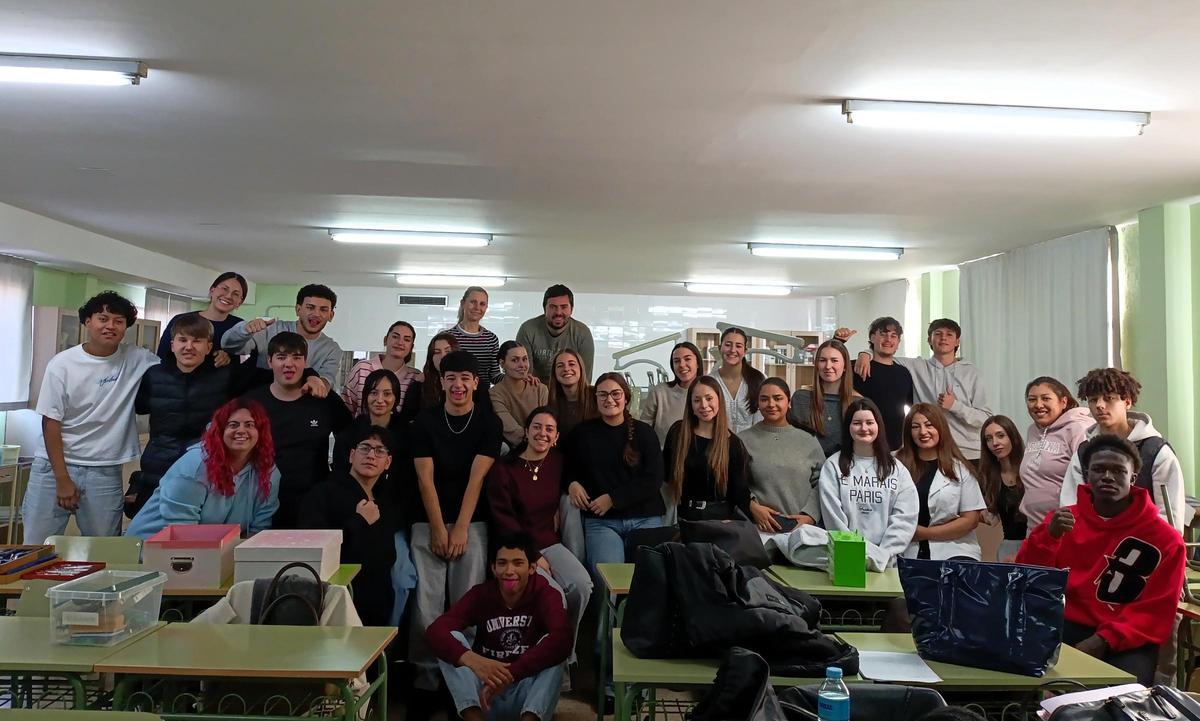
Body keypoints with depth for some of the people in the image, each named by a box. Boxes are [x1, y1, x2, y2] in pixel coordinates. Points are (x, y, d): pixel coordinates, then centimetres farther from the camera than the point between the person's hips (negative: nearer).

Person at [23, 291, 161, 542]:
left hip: (105, 471, 1)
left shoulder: (136, 359, -2)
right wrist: (62, 479, -9)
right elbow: (51, 423, -5)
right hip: (53, 465, -1)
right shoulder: (62, 364, -5)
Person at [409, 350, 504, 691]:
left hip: (471, 524, -1)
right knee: (426, 604, -7)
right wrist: (438, 529, -8)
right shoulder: (425, 421, 5)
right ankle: (426, 673, 7)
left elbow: (476, 478, -4)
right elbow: (425, 478, -1)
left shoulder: (488, 423, 3)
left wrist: (460, 529, -10)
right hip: (428, 524, 1)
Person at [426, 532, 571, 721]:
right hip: (484, 694, 2)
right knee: (451, 640, -18)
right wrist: (473, 660, -40)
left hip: (527, 695, -2)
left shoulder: (545, 594, -11)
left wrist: (510, 674, -40)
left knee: (551, 645, -26)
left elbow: (562, 639, -31)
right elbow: (435, 632, -20)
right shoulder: (481, 594, -5)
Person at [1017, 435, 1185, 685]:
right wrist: (1048, 536, -17)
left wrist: (1103, 641, -18)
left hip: (1126, 641, -1)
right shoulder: (1062, 520, 6)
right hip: (1065, 628, 1)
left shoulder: (1165, 539, 0)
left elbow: (1156, 611, -4)